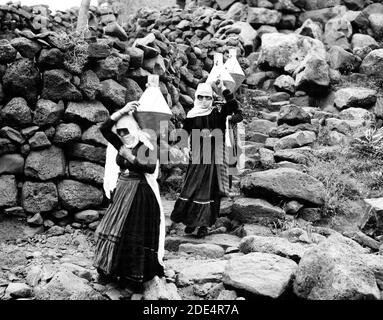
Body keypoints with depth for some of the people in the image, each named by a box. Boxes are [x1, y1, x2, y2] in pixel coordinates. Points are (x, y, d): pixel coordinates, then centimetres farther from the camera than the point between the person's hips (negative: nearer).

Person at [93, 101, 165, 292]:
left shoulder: (145, 145, -11)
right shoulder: (121, 145, 6)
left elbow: (151, 168, -23)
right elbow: (104, 129, -2)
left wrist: (131, 157, -23)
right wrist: (121, 112, -10)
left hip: (140, 194, -7)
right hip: (121, 193, 7)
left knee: (135, 235, -1)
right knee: (116, 230, 10)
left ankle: (135, 277, 9)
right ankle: (113, 271, 22)